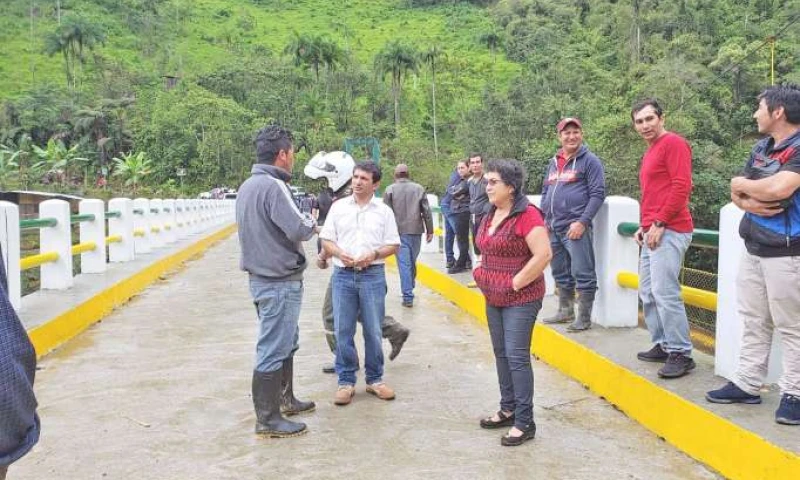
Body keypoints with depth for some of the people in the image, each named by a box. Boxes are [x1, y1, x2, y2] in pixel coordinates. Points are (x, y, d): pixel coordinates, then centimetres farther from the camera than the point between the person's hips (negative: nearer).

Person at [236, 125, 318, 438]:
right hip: (279, 282, -10)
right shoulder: (272, 186, -20)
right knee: (273, 351, -1)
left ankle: (285, 400, 36)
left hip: (263, 277, 10)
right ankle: (267, 420, 9)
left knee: (287, 343, 22)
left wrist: (304, 225, 7)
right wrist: (311, 223, -1)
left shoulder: (249, 185, 11)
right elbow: (300, 229, -23)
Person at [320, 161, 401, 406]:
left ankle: (375, 379, 20)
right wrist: (340, 253, -12)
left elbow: (393, 245, 6)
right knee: (343, 331, 3)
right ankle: (346, 381, 15)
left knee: (373, 331, 6)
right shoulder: (338, 207, 7)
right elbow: (326, 241, 7)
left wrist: (374, 254, -13)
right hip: (343, 275, 1)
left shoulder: (384, 211, 5)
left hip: (373, 275, -1)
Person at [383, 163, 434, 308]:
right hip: (416, 230, 2)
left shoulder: (390, 189, 0)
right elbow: (426, 211, 4)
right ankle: (410, 288, 30)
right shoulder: (419, 188, 6)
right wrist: (430, 230, 9)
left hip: (399, 232, -2)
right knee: (412, 262, 16)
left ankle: (408, 296, -5)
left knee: (404, 263, -2)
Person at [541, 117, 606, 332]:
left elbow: (597, 194, -8)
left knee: (582, 273, -3)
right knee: (560, 273, 15)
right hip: (553, 228, 7)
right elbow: (545, 192, 23)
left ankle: (584, 317, 5)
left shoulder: (589, 161, -2)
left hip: (575, 227, -7)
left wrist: (582, 222, -17)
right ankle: (565, 311, 28)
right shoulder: (553, 163, 17)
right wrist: (543, 218, 10)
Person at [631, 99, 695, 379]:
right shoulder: (650, 151, 21)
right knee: (647, 292, 12)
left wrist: (659, 223, -16)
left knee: (665, 293, -12)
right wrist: (644, 226, 16)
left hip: (669, 231, -10)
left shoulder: (673, 143, -7)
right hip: (653, 231, 10)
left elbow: (682, 187, -16)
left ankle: (681, 353, -4)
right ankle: (662, 345, 21)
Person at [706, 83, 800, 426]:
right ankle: (746, 384, 21)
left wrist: (742, 184, -9)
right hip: (753, 248, 8)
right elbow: (737, 192, 12)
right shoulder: (761, 148, 12)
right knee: (753, 322, 13)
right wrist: (747, 202, -11)